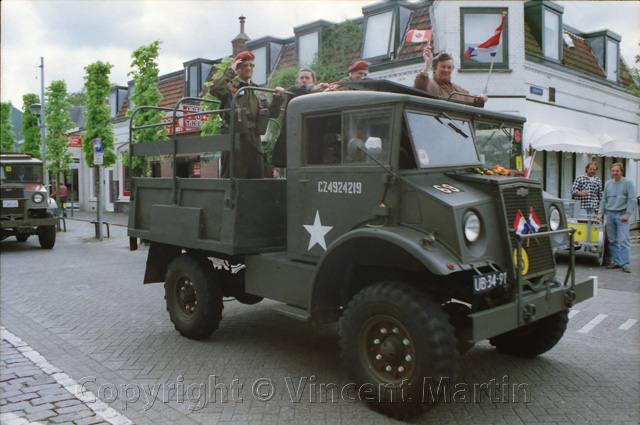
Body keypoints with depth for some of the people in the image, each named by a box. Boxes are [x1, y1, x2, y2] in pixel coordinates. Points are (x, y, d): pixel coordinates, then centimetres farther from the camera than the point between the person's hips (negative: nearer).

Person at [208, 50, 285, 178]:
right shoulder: (230, 86, 5)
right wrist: (230, 71, -8)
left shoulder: (258, 92, 23)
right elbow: (215, 89, -18)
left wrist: (277, 98, 1)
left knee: (258, 178, 7)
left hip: (255, 142, 6)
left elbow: (273, 113, 19)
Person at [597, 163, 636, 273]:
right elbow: (604, 200, 20)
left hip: (622, 215, -4)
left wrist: (627, 214, -12)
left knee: (623, 240, -9)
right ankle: (617, 262, 12)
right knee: (612, 240, 5)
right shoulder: (608, 184, 14)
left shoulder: (628, 183, 1)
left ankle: (625, 264, -7)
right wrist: (600, 213, 11)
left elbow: (632, 200, -3)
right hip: (610, 214, 5)